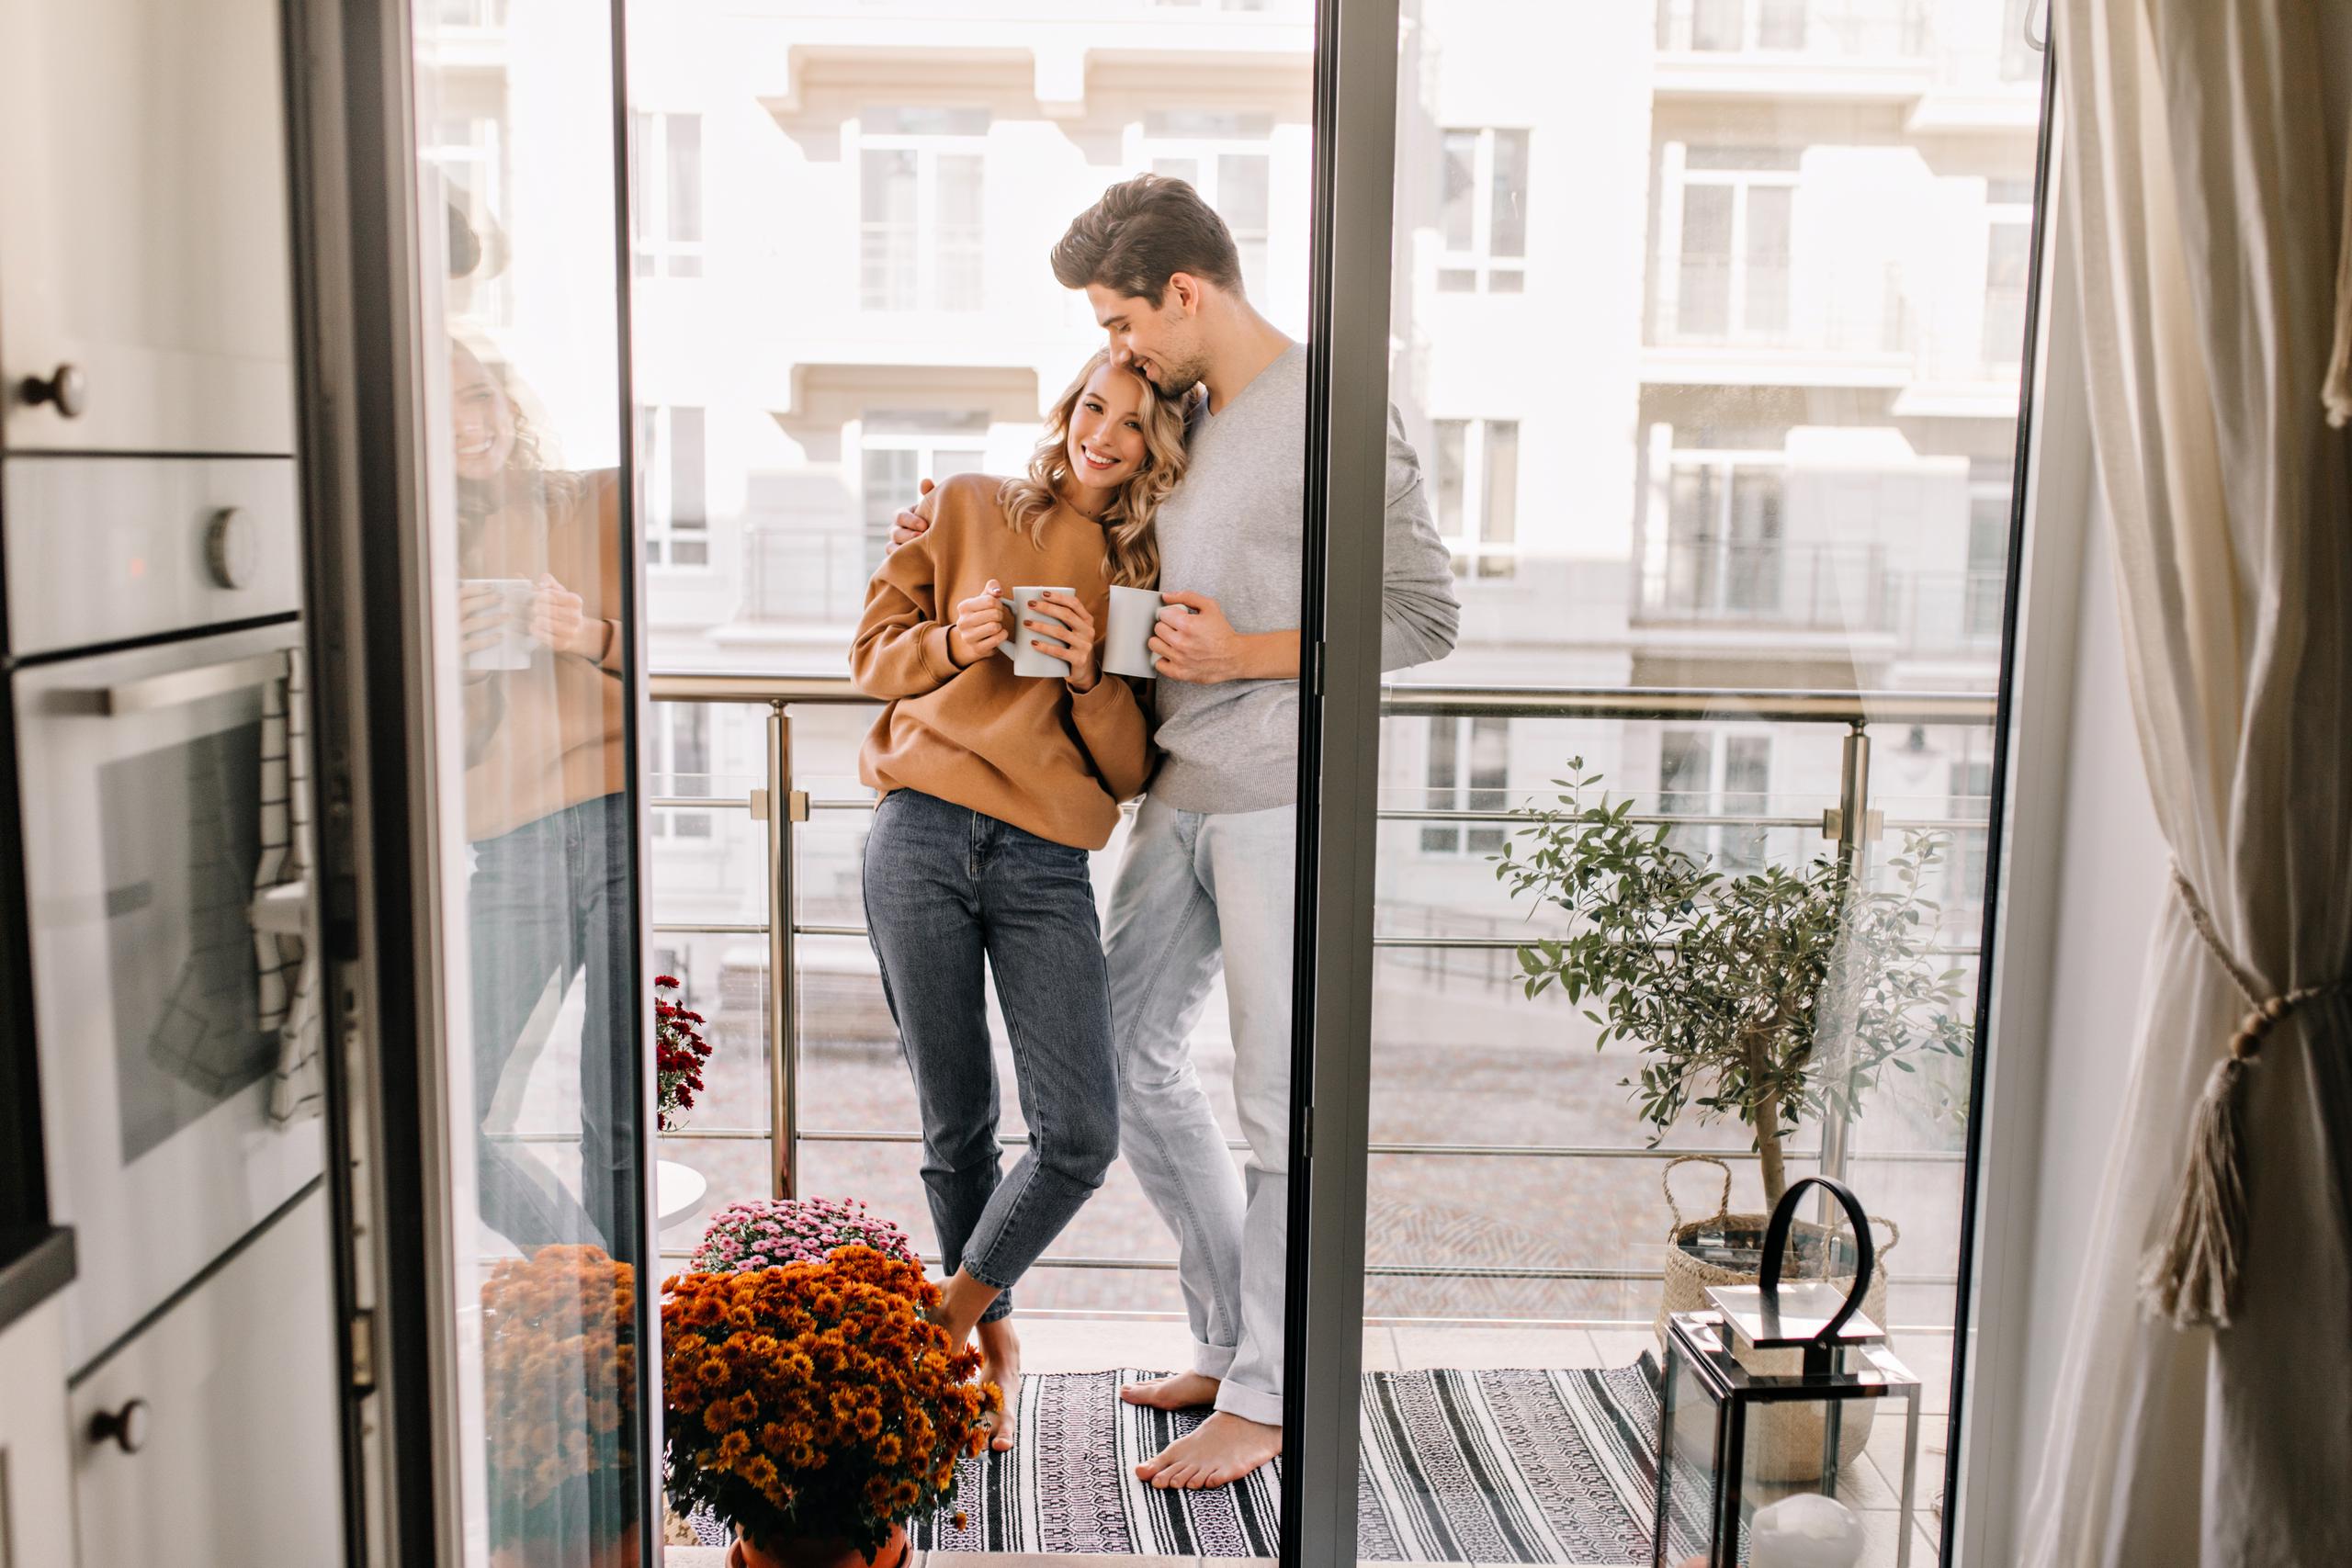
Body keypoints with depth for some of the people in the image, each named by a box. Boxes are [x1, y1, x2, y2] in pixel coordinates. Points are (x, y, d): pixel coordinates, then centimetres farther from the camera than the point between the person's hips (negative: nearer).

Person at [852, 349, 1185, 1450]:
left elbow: (1132, 766, 8)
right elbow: (875, 652, 13)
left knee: (1081, 1134, -9)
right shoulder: (970, 508, 12)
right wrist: (950, 639, -7)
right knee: (957, 1124, 6)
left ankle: (954, 1313, 17)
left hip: (1046, 863, 1)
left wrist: (1089, 675, -10)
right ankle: (993, 1344, 28)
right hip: (923, 837, 0)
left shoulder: (1150, 574, 12)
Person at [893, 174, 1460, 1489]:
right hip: (1184, 792, 9)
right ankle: (1232, 1343, 26)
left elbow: (1427, 616, -12)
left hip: (1286, 801, -9)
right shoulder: (1185, 412, 13)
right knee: (1133, 1050, 13)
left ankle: (1267, 1397, 13)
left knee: (1282, 1098, -1)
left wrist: (1249, 652, -17)